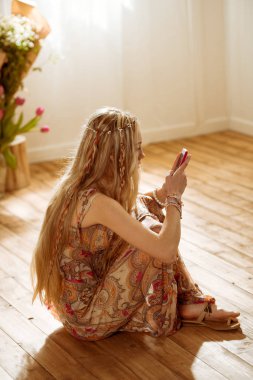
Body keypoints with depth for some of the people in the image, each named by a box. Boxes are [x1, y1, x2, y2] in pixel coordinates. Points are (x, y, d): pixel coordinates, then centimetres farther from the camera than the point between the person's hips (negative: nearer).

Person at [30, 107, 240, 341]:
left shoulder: (76, 188, -1)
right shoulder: (98, 203, -28)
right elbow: (166, 250, -27)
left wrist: (166, 190, 4)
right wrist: (175, 196, -12)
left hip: (73, 306, 9)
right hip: (87, 321, -9)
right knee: (157, 234, -13)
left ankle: (193, 304, 12)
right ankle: (185, 309, 10)